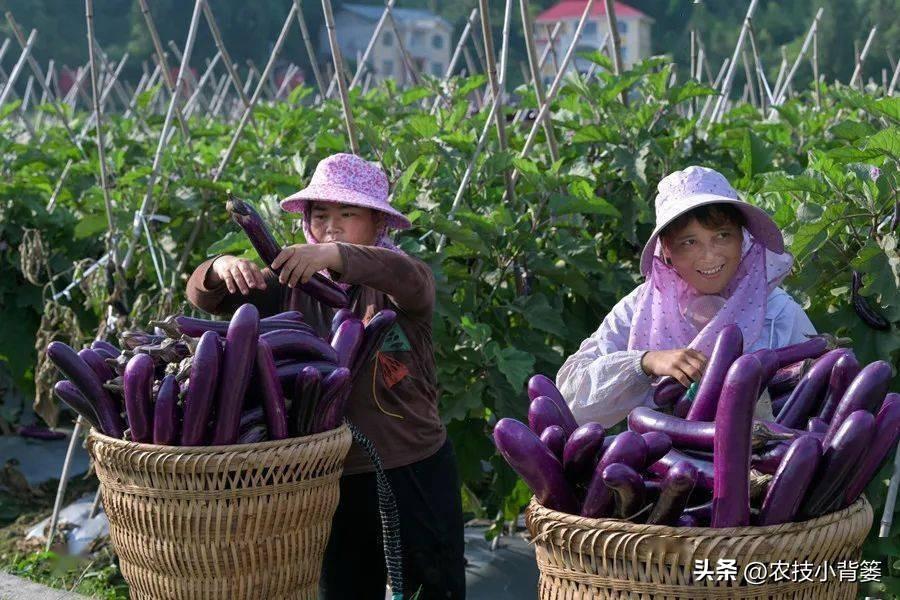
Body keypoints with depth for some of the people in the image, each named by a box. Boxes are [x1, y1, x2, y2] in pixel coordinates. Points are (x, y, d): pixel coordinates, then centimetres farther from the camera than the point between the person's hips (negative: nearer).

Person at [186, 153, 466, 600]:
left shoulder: (390, 282, -6)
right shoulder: (291, 286, 5)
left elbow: (412, 281, -31)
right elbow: (205, 298, 2)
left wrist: (336, 255, -44)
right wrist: (221, 269, -21)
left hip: (412, 466, -3)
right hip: (332, 473, 4)